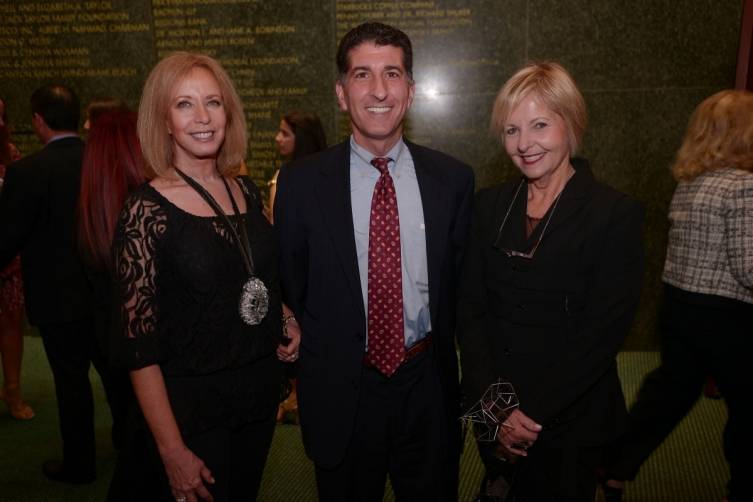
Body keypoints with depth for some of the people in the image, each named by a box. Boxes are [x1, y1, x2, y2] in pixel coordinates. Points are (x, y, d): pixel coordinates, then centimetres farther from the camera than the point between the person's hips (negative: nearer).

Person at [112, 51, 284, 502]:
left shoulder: (248, 193, 1)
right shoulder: (146, 210, -15)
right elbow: (139, 345, -15)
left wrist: (287, 326, 1)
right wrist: (173, 452, -15)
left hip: (261, 394, 6)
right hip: (191, 405, -5)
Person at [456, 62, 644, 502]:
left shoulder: (616, 214, -12)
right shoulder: (490, 205, 0)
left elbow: (602, 335, -14)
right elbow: (470, 309, -3)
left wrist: (532, 414, -15)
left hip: (570, 420, -3)